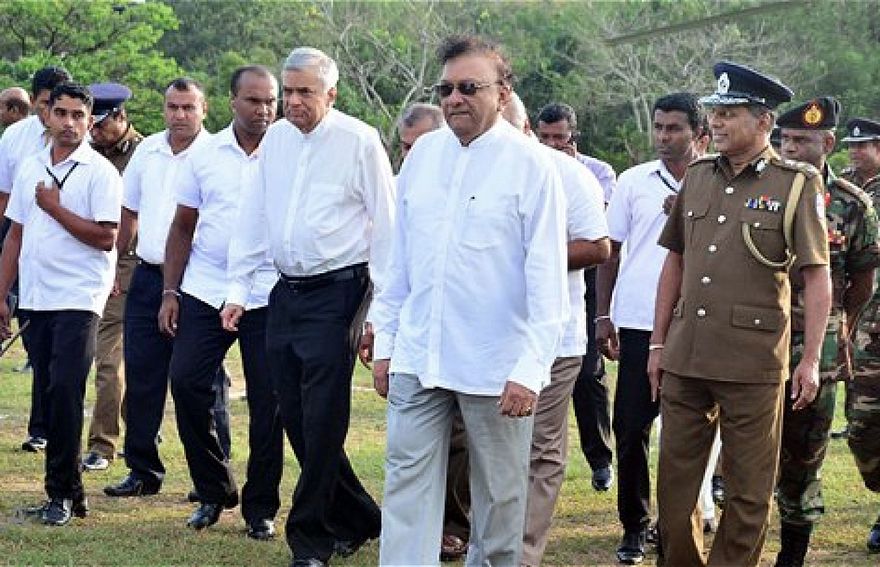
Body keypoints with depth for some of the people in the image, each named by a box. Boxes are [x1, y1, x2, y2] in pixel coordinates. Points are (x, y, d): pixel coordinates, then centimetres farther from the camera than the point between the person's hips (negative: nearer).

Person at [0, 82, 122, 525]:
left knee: (65, 392, -11)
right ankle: (66, 485, 16)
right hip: (36, 299, 6)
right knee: (49, 393, 8)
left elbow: (105, 238, -13)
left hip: (78, 299, -6)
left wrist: (55, 208, -13)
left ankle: (62, 492, -4)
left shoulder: (100, 172, -5)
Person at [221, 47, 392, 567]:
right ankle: (357, 520, 23)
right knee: (295, 419, 8)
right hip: (286, 291, 6)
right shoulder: (275, 139, 10)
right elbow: (254, 218, 14)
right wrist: (238, 289, 9)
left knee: (322, 422, -6)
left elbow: (385, 226, -5)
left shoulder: (359, 141, -6)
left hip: (337, 292, -6)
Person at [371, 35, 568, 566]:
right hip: (418, 357, 4)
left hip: (495, 364, -4)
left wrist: (532, 369, -16)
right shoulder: (423, 154, 7)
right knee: (408, 481, 1)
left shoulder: (532, 165, -7)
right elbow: (399, 258, 13)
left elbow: (548, 278, -10)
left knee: (500, 493, 8)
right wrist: (385, 342, 12)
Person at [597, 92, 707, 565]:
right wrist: (603, 317, 5)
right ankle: (634, 526, 12)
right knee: (631, 428, 1)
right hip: (637, 325, 1)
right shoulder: (634, 181, 7)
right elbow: (610, 251, 10)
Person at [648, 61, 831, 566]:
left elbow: (818, 278, -5)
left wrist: (811, 359, -10)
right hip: (685, 358, 5)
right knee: (675, 482, 11)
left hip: (753, 365, -5)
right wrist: (659, 343, 14)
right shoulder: (698, 178, 11)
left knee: (748, 492, 5)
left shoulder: (798, 185, -4)